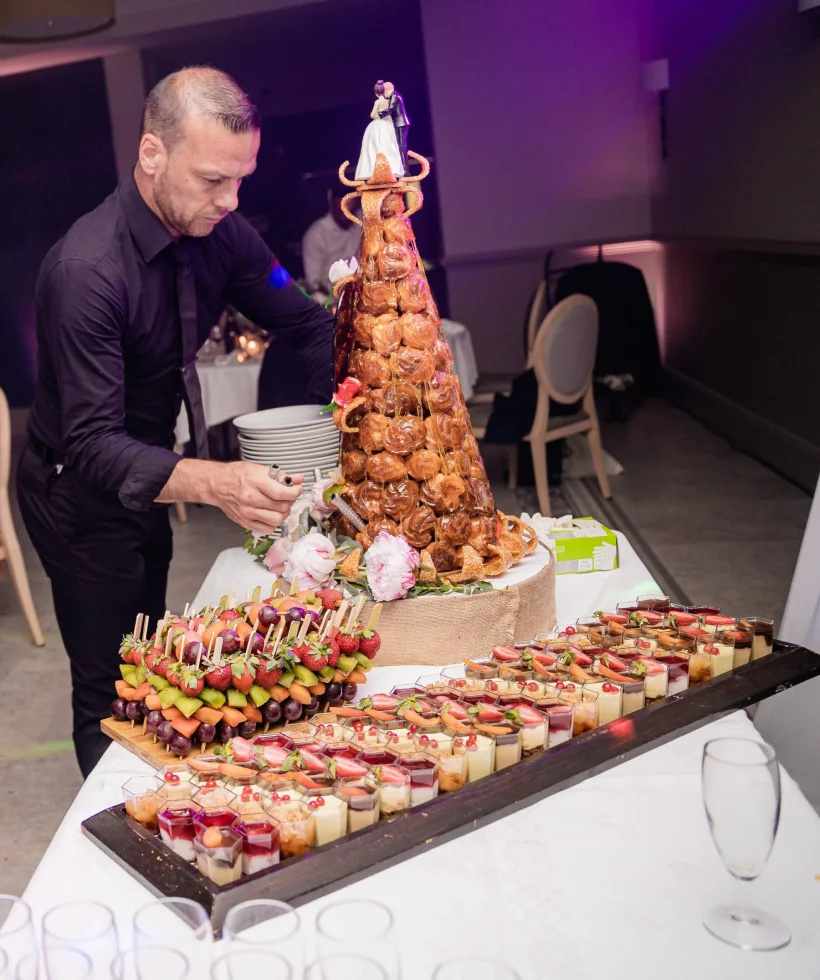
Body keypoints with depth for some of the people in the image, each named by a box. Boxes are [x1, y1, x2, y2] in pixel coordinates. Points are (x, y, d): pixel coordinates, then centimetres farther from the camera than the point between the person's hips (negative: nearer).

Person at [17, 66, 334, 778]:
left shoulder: (219, 232, -11)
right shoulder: (86, 270, -32)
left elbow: (309, 324, -3)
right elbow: (92, 446, -35)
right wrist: (213, 484, -52)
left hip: (147, 474, 7)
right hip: (79, 496, -7)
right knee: (111, 694, 2)